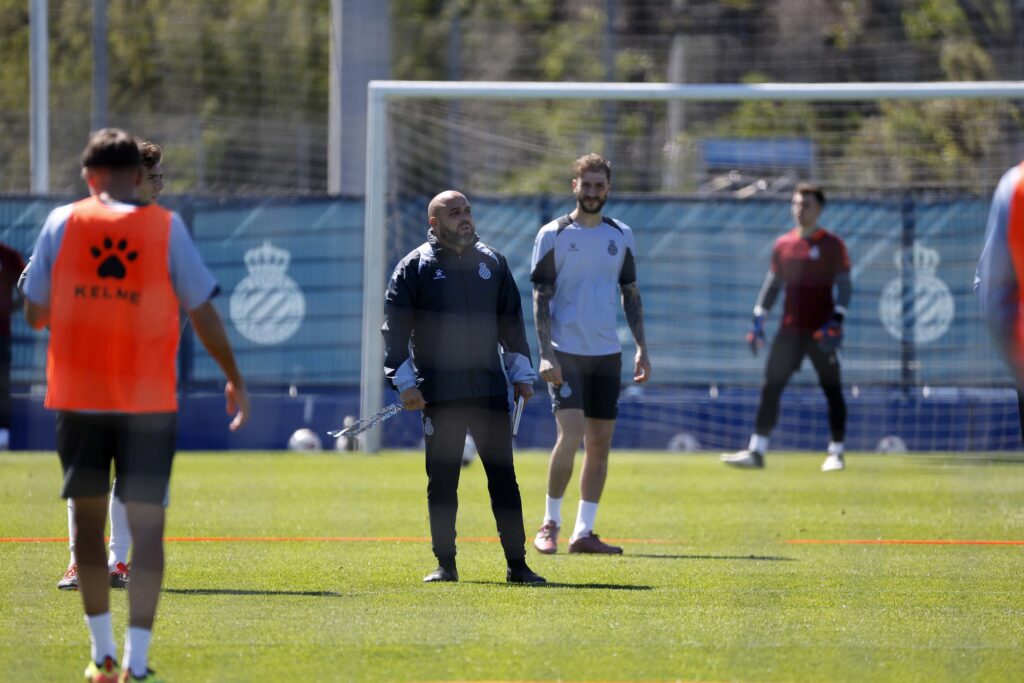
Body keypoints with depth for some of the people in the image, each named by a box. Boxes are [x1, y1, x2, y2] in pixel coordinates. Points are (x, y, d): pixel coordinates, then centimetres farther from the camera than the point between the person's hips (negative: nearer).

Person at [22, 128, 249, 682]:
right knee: (147, 526, 0)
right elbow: (202, 312, 0)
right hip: (149, 401, -1)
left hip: (77, 397, 1)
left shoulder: (63, 222, 0)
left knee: (89, 519, 15)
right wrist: (235, 380, 11)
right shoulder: (165, 227, -2)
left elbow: (34, 313, 4)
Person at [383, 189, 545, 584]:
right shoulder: (415, 267, 0)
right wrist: (404, 381, -9)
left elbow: (511, 321, 18)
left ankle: (517, 565, 2)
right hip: (439, 395, -2)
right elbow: (395, 327, -2)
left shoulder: (492, 263, 12)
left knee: (503, 477, 0)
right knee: (441, 481, 3)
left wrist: (521, 374, 15)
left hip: (490, 389, 3)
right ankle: (445, 564, 11)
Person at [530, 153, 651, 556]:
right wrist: (546, 353, -12)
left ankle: (584, 532, 9)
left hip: (606, 353, 5)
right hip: (566, 352, -5)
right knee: (570, 435, -15)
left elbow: (631, 294, 16)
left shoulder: (620, 236, 11)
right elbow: (541, 297, -4)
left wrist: (641, 348, 8)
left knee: (600, 443, 3)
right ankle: (550, 523, -1)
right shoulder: (553, 235, -2)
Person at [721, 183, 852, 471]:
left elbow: (844, 286, -5)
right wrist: (758, 321, 10)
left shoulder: (832, 244, -2)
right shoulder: (783, 244, 12)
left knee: (832, 390, 1)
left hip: (821, 330, -4)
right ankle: (756, 451, -4)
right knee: (770, 387, -3)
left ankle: (836, 452, 11)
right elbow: (772, 284, 16)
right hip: (790, 329, 4)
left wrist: (836, 320, -17)